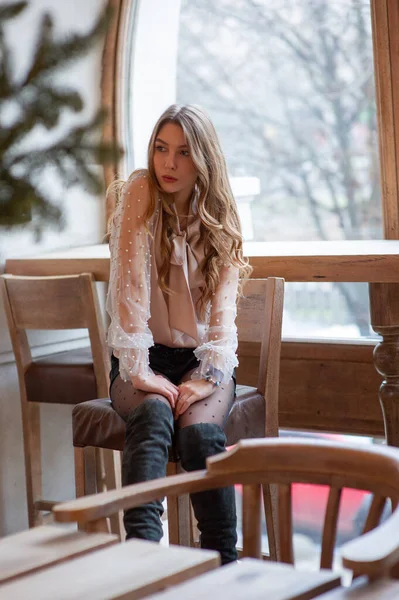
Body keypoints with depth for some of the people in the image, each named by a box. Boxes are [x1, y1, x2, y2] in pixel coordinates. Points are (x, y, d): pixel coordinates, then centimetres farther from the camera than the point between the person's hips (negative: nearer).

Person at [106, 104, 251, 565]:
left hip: (200, 359, 2)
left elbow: (223, 307, -3)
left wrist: (209, 376, -18)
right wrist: (137, 369, -23)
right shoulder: (139, 193, -5)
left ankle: (223, 562, -23)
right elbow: (131, 284, -14)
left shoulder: (221, 217, 4)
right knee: (153, 414, -35)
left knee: (199, 429, -30)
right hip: (145, 358, -1)